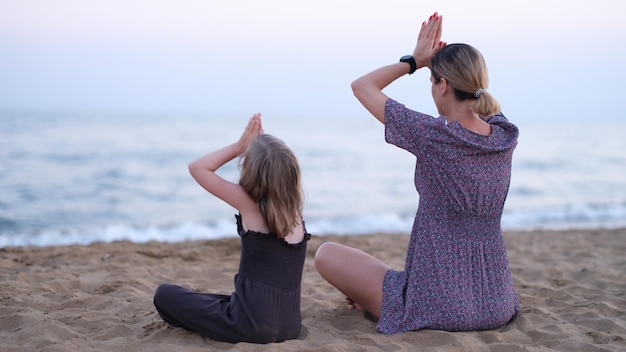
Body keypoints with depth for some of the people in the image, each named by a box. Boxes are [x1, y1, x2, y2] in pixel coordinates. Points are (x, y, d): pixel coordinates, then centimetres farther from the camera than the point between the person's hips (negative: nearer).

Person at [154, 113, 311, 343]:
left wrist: (240, 146, -1)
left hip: (252, 324, -8)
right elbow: (279, 169, 25)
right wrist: (259, 143, 12)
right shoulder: (294, 208, 4)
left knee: (165, 295, 8)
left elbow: (197, 168, -4)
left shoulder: (249, 203, -11)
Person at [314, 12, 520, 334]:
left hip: (440, 307, -6)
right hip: (497, 305, 6)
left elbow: (361, 86, -5)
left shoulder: (431, 135, -19)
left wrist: (413, 61, 3)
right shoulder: (506, 136, -2)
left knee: (326, 254, 10)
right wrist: (437, 58, 12)